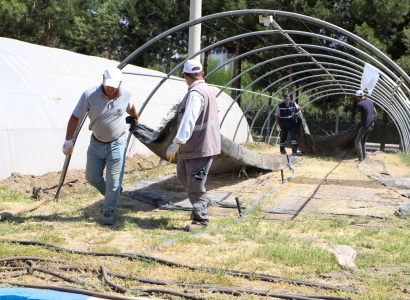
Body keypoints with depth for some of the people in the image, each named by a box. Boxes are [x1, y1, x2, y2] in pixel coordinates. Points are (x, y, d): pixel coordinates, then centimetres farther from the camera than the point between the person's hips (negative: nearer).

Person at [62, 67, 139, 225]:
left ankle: (108, 212, 14)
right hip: (96, 143, 1)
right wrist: (68, 140, -13)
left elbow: (130, 108, 13)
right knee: (92, 177, 10)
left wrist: (136, 119, 31)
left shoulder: (125, 95, -12)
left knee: (113, 180, -1)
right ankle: (111, 195, 36)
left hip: (117, 143, -1)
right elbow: (75, 117, -12)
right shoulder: (89, 95, -19)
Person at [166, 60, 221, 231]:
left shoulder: (196, 93, -21)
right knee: (183, 175, 24)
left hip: (201, 147, -11)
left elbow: (188, 120, -32)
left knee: (195, 184, -4)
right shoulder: (206, 90, 13)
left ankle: (200, 219, 5)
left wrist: (177, 143, -36)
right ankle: (202, 201, 39)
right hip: (191, 147, 11)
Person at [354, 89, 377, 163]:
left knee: (357, 141, -1)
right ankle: (364, 156, 23)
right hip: (371, 124, 8)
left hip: (365, 125, -8)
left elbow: (359, 117, -6)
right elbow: (375, 112, 17)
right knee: (363, 141, 20)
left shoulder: (359, 104, -14)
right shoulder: (371, 101, 6)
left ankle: (360, 158, -6)